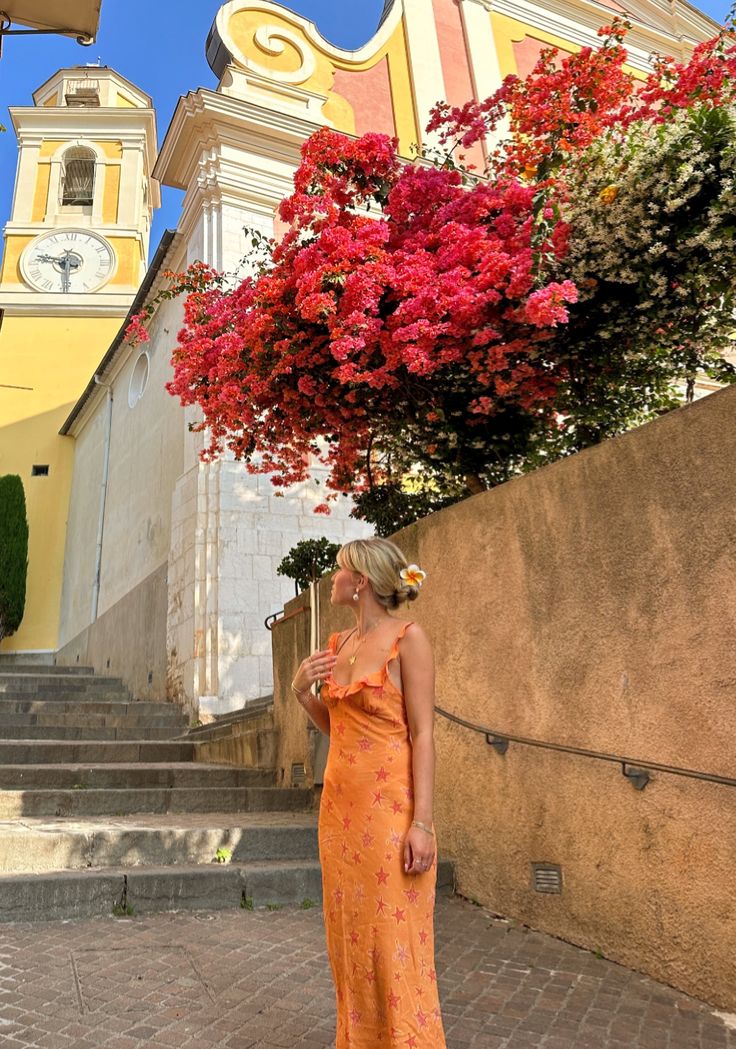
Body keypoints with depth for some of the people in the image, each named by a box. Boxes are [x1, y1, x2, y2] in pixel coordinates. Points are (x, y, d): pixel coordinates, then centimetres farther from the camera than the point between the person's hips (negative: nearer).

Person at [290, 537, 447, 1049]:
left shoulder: (408, 637, -10)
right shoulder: (339, 643, 11)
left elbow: (423, 734, -12)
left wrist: (422, 822, -17)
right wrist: (303, 690, 2)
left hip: (389, 807, -7)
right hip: (341, 804, 7)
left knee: (396, 946, 2)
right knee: (349, 938, 16)